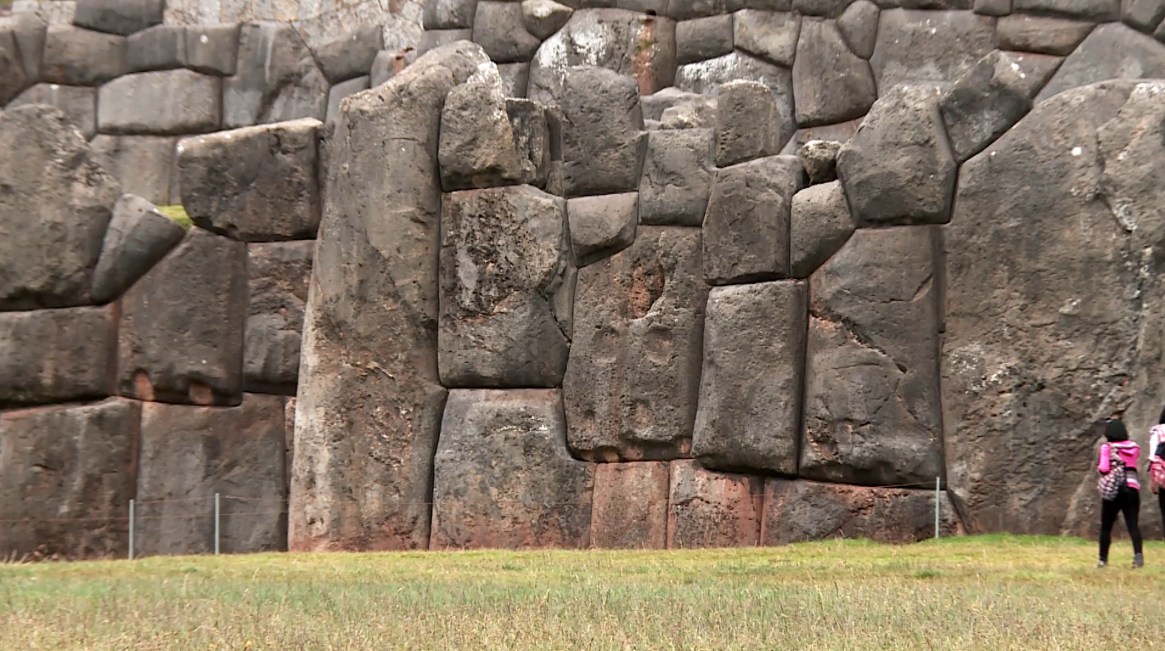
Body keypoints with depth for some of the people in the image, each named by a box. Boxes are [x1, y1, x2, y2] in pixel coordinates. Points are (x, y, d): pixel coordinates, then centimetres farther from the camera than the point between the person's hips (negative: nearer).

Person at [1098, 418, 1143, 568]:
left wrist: (1099, 466, 8)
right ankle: (1138, 554, -25)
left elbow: (1104, 468, -13)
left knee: (1106, 526, 10)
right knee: (1132, 524, -3)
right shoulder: (1134, 447, 8)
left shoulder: (1107, 447, -5)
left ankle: (1103, 559, 13)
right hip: (1132, 488, 3)